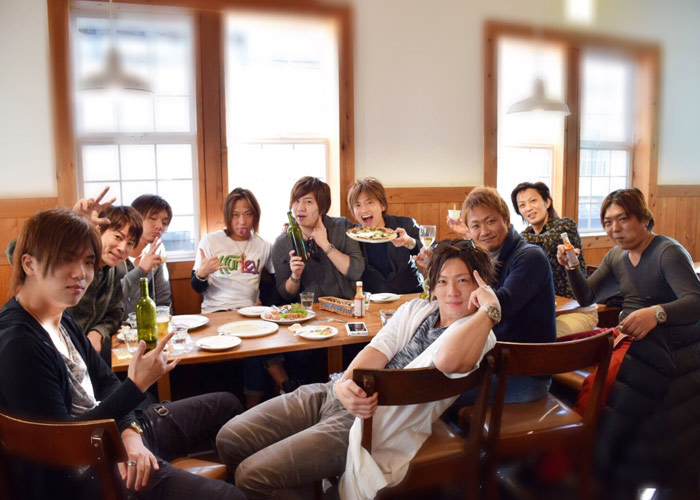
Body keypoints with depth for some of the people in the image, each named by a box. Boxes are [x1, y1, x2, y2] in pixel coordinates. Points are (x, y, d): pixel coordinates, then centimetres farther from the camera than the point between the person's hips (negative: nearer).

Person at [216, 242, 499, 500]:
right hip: (332, 392, 7)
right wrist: (345, 382, -20)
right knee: (230, 439, 0)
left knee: (253, 475, -17)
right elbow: (377, 350, 1)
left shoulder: (478, 333, -4)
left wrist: (490, 308, -19)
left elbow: (447, 360, -29)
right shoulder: (415, 309, 16)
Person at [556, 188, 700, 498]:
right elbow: (587, 296, 16)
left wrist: (657, 313, -37)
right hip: (635, 342, 6)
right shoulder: (616, 257, 15)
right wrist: (571, 267, 0)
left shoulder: (668, 252, -7)